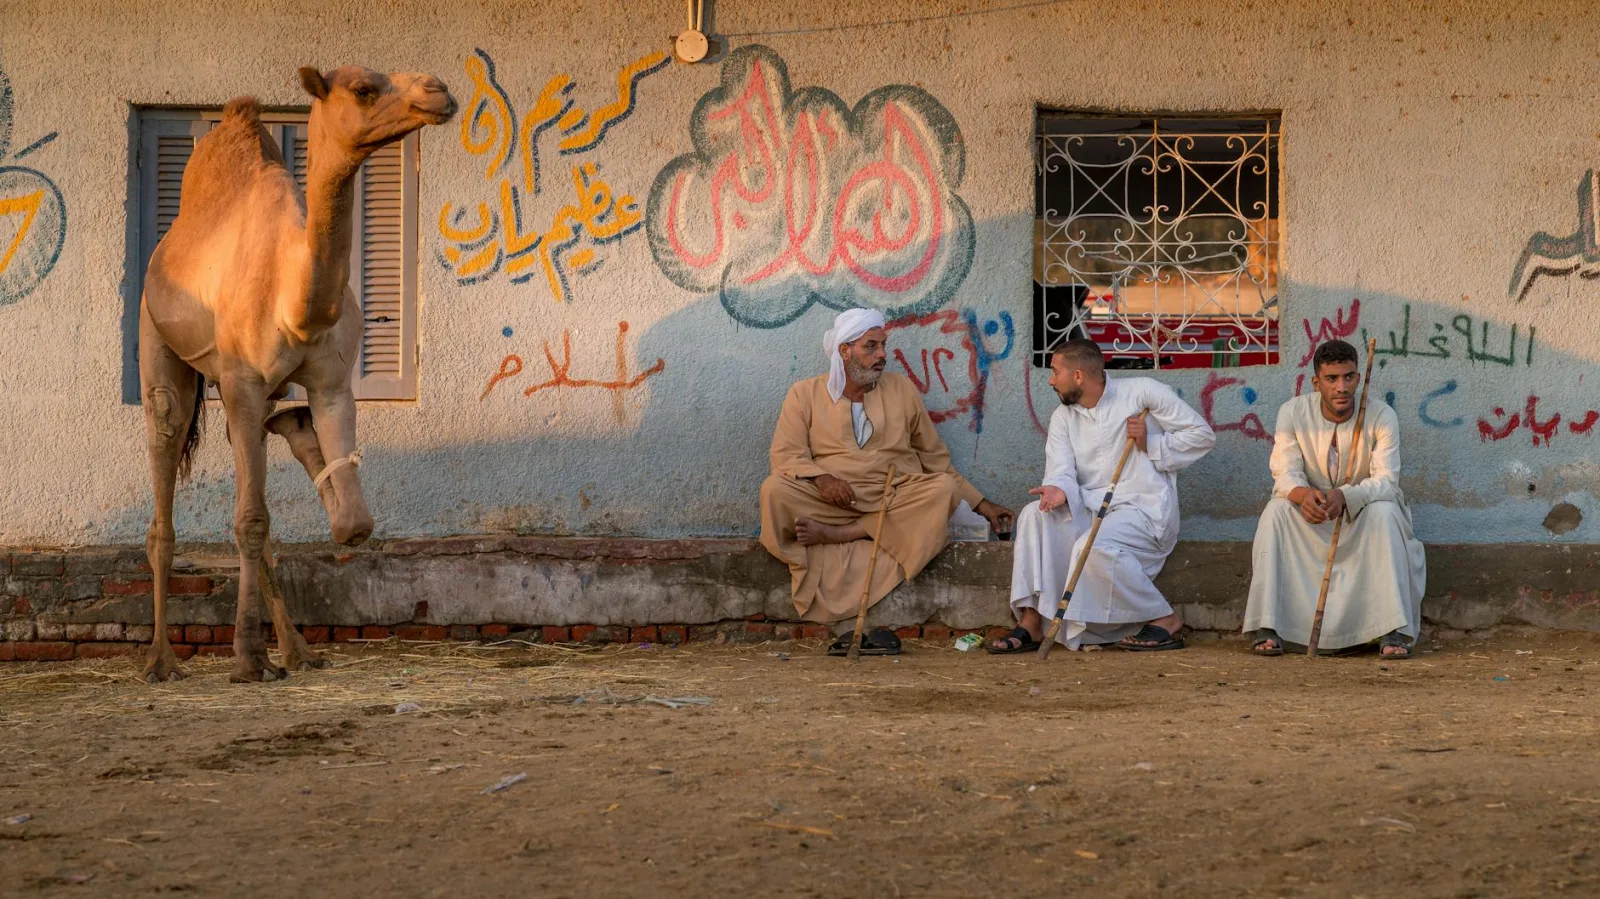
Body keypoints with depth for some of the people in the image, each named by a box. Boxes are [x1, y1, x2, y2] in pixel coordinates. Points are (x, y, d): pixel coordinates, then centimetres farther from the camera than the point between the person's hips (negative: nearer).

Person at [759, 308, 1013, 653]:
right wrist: (820, 477, -23)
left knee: (943, 489, -28)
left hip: (896, 503, 2)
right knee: (775, 490, -30)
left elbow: (935, 458, 21)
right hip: (830, 501, -2)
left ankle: (836, 535, -29)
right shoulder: (806, 394, 10)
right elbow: (785, 454, -2)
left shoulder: (901, 388, 17)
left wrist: (981, 505, 16)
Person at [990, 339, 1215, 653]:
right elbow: (1061, 471, -3)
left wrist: (1151, 445, -11)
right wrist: (1058, 489, -27)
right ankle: (1030, 623, -22)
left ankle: (1164, 620, -15)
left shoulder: (1142, 392, -3)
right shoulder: (1063, 417, 12)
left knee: (1095, 546, -34)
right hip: (1091, 509, 6)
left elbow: (1202, 434, -1)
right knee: (1035, 515, -20)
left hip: (1145, 508, -5)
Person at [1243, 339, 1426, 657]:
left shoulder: (1381, 416, -16)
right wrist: (1303, 495, -43)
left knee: (1385, 511, -33)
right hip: (1311, 513, 1)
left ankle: (1394, 631, -33)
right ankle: (1267, 628, -28)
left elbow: (1386, 481, -24)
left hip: (1364, 514, -1)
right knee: (1276, 509, -28)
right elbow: (1285, 474, -17)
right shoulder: (1293, 413, -12)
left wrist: (1345, 496, -46)